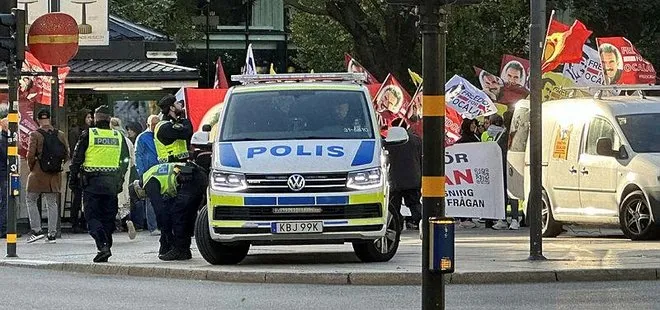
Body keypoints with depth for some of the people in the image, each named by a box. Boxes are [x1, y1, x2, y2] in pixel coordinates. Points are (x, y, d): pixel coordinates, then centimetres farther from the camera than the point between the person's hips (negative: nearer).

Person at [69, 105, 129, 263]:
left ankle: (103, 245, -20)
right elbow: (125, 161, 13)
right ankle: (106, 247, 13)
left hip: (92, 183, -3)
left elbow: (77, 159, -3)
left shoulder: (88, 135, -4)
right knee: (108, 217, 11)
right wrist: (120, 181, 21)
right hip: (111, 184, 3)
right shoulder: (119, 137, 7)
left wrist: (73, 179, 6)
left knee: (92, 216, -2)